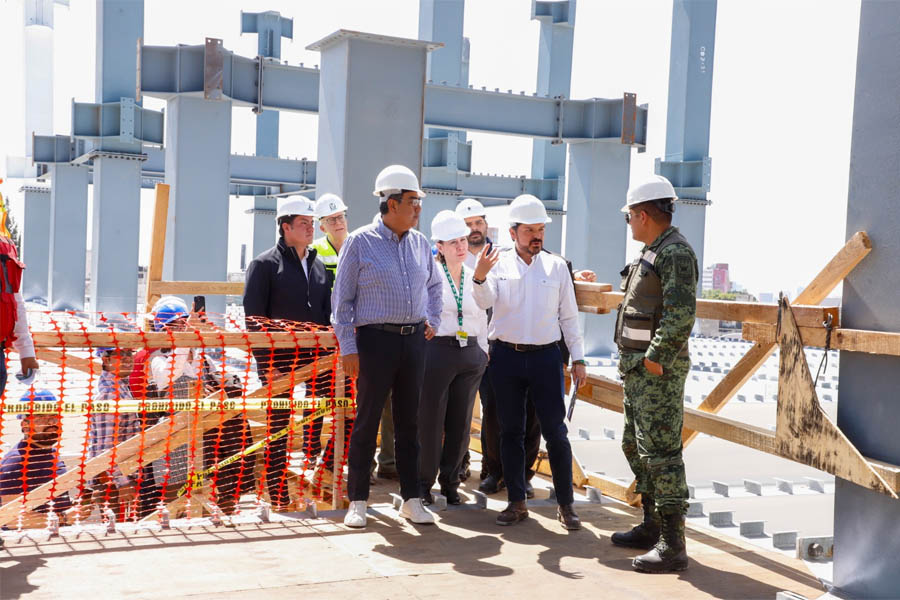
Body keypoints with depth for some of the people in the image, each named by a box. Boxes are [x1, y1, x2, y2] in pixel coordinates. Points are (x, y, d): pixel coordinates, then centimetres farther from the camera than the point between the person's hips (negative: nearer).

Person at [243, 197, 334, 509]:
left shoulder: (319, 266, 15)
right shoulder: (264, 264, -2)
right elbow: (254, 319, -7)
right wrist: (267, 364, -14)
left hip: (315, 360, 5)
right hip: (279, 361, -5)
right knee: (277, 430, 3)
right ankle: (279, 499, 12)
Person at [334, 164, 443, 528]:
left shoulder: (420, 243, 10)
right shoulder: (360, 242, -4)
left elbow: (434, 285, 27)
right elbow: (343, 299, -4)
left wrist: (432, 320, 16)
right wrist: (348, 348, -9)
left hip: (414, 340, 5)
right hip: (376, 338, -4)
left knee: (408, 420, 11)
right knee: (367, 419, 1)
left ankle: (411, 499, 19)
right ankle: (358, 501, 12)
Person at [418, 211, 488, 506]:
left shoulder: (474, 278, 13)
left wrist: (483, 353, 13)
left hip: (470, 354, 4)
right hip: (437, 350, -4)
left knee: (461, 423, 8)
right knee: (430, 421, -1)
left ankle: (450, 482, 22)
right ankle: (423, 483, 14)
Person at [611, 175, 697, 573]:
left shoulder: (675, 252, -14)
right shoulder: (652, 252, 18)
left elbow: (681, 314, -24)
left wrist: (655, 358, -21)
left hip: (658, 371, -11)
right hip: (637, 369, 11)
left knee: (661, 452, -9)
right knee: (636, 447, 18)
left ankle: (672, 545, -4)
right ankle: (651, 527, 29)